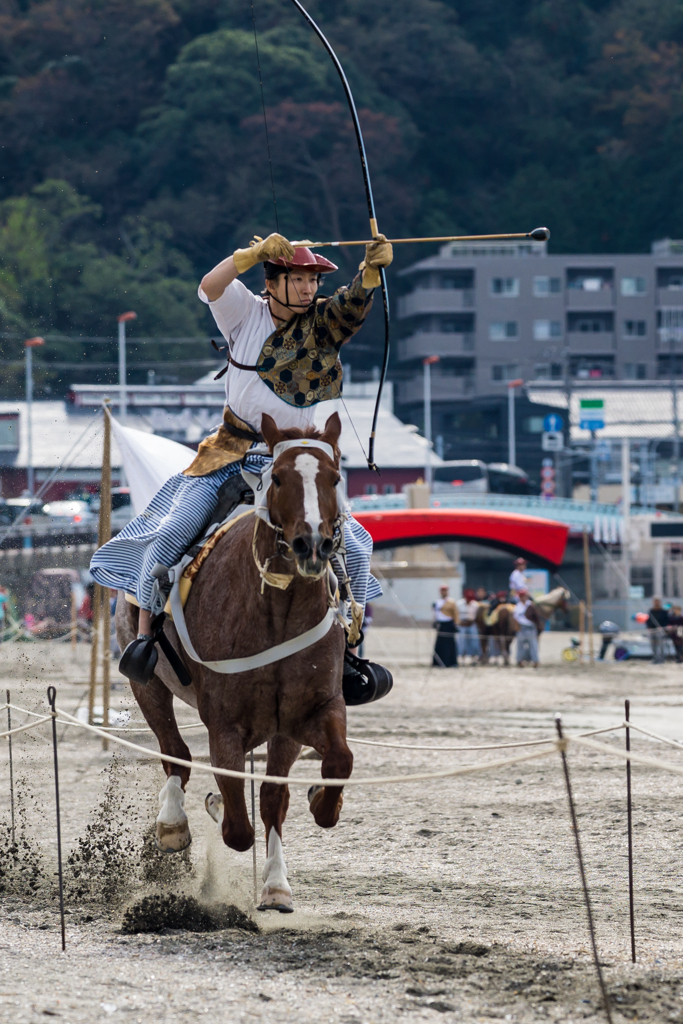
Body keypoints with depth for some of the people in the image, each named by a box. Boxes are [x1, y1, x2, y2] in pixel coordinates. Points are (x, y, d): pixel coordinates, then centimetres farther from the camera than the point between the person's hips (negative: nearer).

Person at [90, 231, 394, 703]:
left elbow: (358, 297, -20)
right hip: (234, 453, -1)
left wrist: (374, 265, -41)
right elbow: (210, 287, -17)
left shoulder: (325, 323, -1)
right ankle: (145, 631, -2)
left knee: (351, 549, -8)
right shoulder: (247, 313, 0)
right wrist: (255, 253, -30)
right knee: (173, 530, -15)